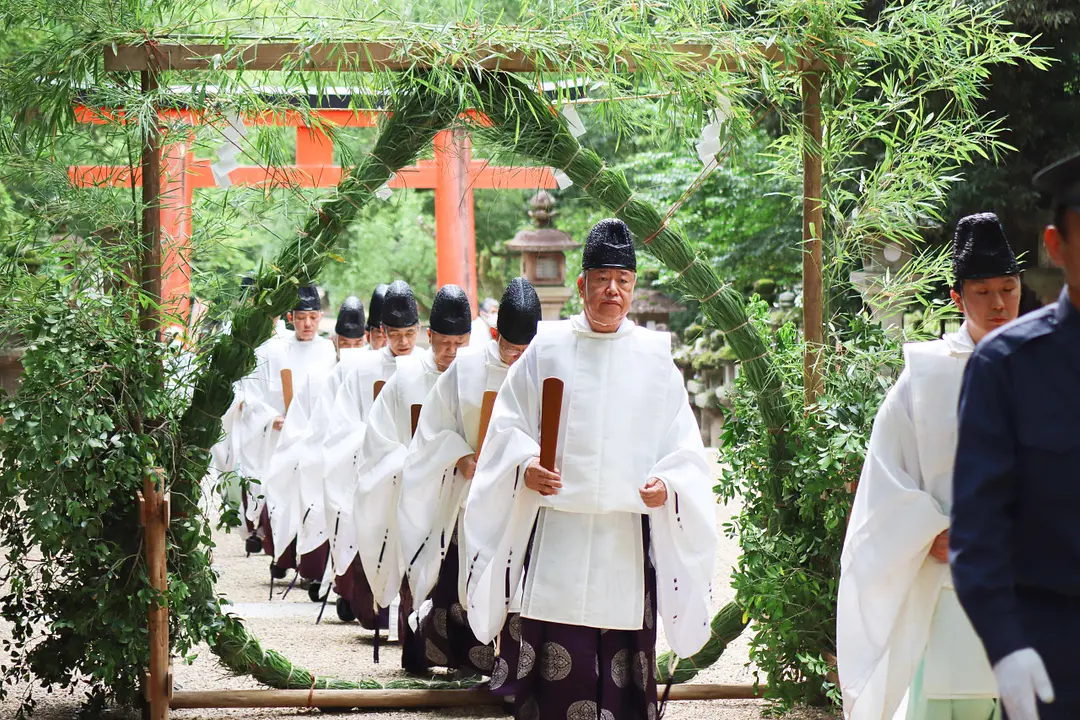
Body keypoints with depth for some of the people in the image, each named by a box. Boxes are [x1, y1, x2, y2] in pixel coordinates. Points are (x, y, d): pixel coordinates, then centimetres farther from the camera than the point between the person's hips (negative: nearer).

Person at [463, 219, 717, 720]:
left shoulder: (655, 357, 8)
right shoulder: (546, 349, 7)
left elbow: (681, 444, 9)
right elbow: (509, 423, 8)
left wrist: (668, 482, -10)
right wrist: (525, 465, -10)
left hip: (629, 534, 1)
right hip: (558, 526, -1)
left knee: (624, 656, 0)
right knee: (556, 656, -5)